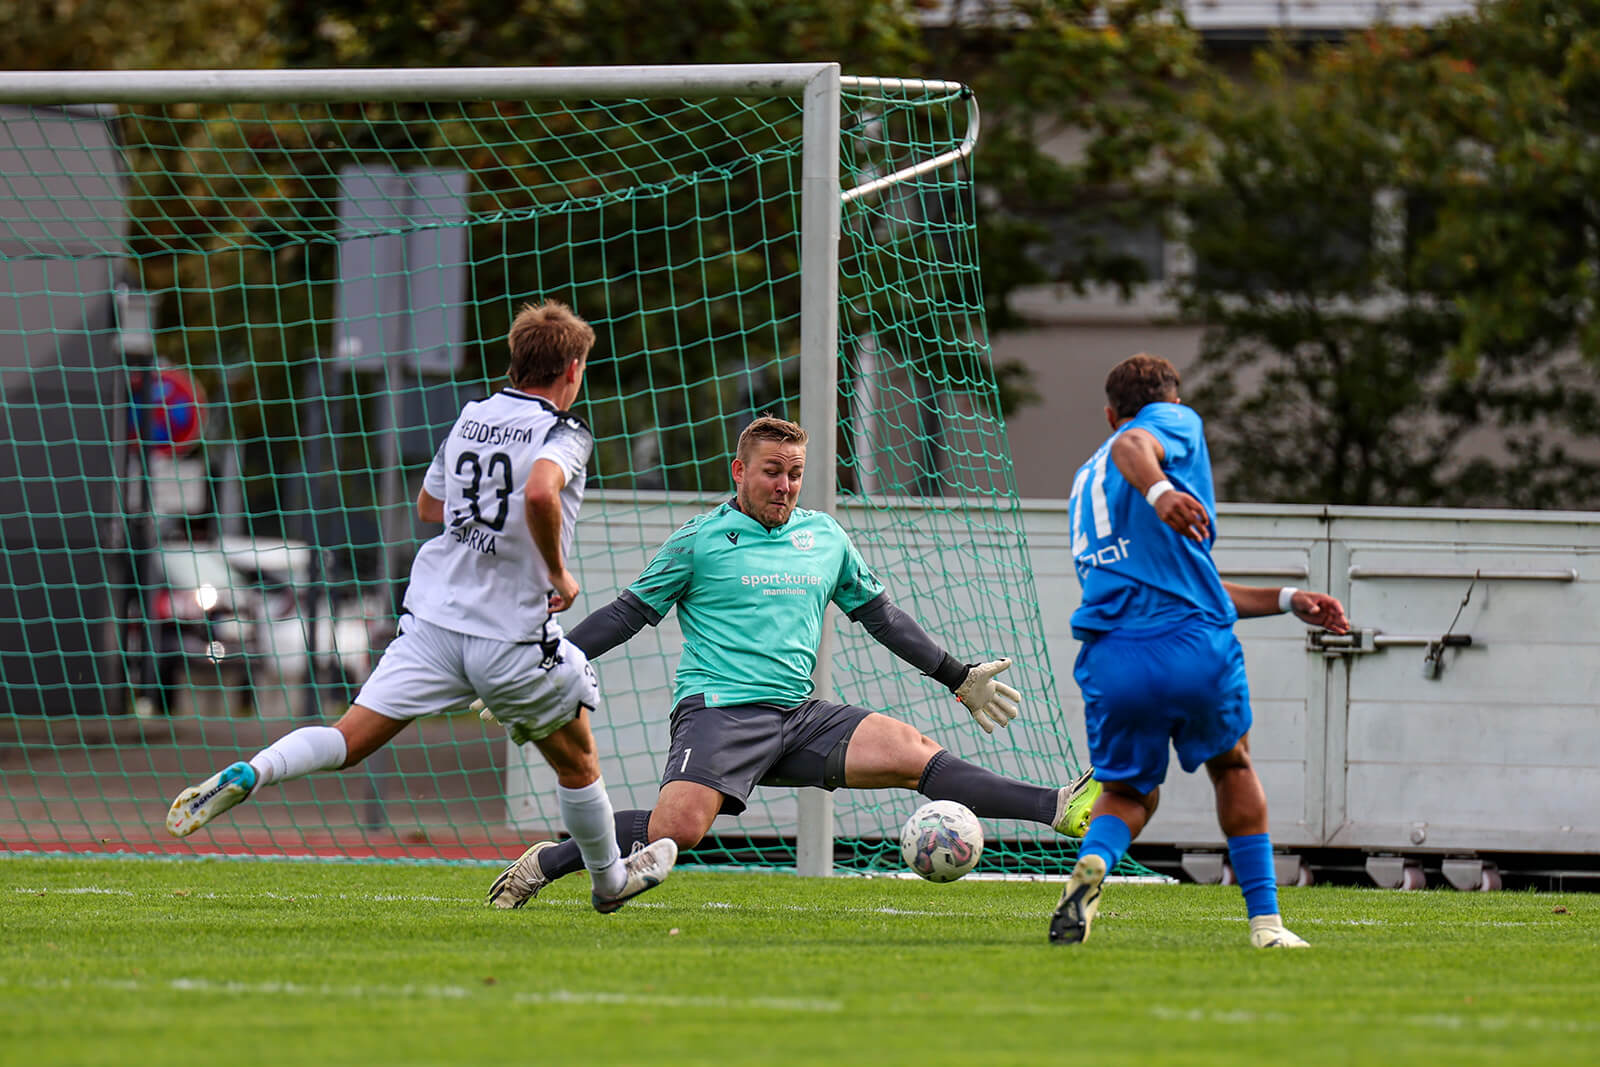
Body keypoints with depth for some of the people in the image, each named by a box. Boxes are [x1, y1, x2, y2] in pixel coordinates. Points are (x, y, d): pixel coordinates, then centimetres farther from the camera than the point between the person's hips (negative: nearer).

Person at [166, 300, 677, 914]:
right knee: (576, 762, 20)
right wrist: (558, 572, -16)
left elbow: (427, 505, 26)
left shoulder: (470, 419, 11)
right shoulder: (565, 435, -8)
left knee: (349, 741, -3)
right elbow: (541, 493, -30)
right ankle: (610, 880, 35)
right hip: (513, 637, -4)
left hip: (434, 619, 4)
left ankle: (245, 775, -27)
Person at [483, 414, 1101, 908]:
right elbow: (630, 613, 7)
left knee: (913, 753, -14)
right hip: (719, 707, -4)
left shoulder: (824, 536, 16)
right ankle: (544, 866, -11)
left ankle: (1062, 809, -23)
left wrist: (959, 678, 29)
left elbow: (881, 616, 27)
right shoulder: (700, 540, 2)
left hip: (800, 712, 4)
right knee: (678, 829, -29)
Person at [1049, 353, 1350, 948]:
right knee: (1233, 767, 22)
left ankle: (1093, 860, -14)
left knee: (1129, 793, 20)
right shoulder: (1176, 421, 11)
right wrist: (1160, 491, -38)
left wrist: (1287, 601, 30)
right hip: (1195, 649, -4)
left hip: (1110, 657, 4)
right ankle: (1264, 918, 20)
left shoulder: (1086, 483, 30)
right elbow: (1134, 445, -17)